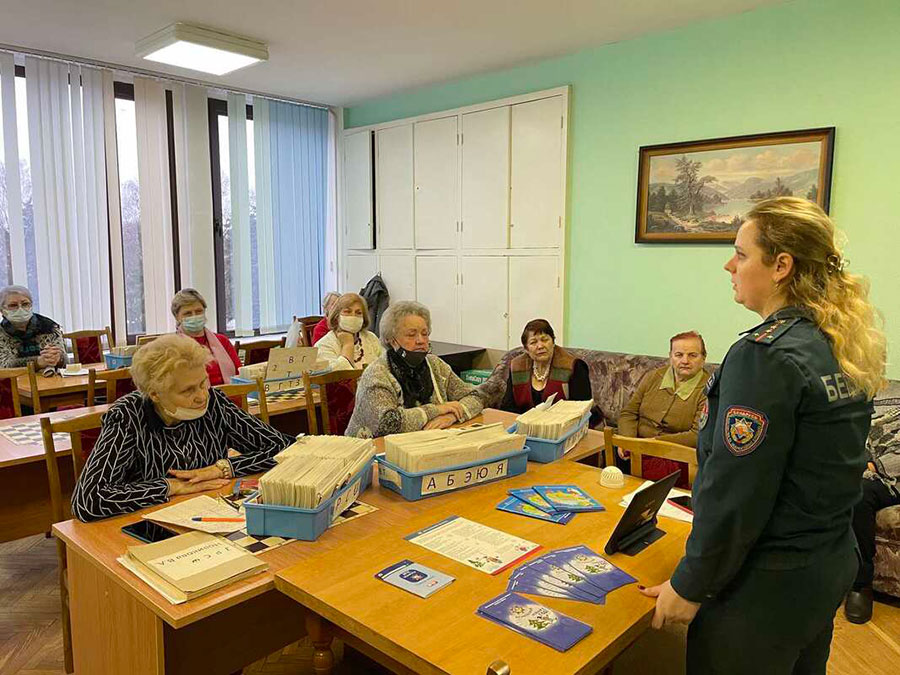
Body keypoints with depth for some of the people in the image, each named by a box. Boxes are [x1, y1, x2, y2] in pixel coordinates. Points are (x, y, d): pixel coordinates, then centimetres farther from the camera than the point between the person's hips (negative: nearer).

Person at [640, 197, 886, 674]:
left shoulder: (765, 355, -25)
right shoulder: (845, 347, 3)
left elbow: (735, 495, -25)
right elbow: (824, 470, 11)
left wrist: (690, 586, -13)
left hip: (767, 585, -8)